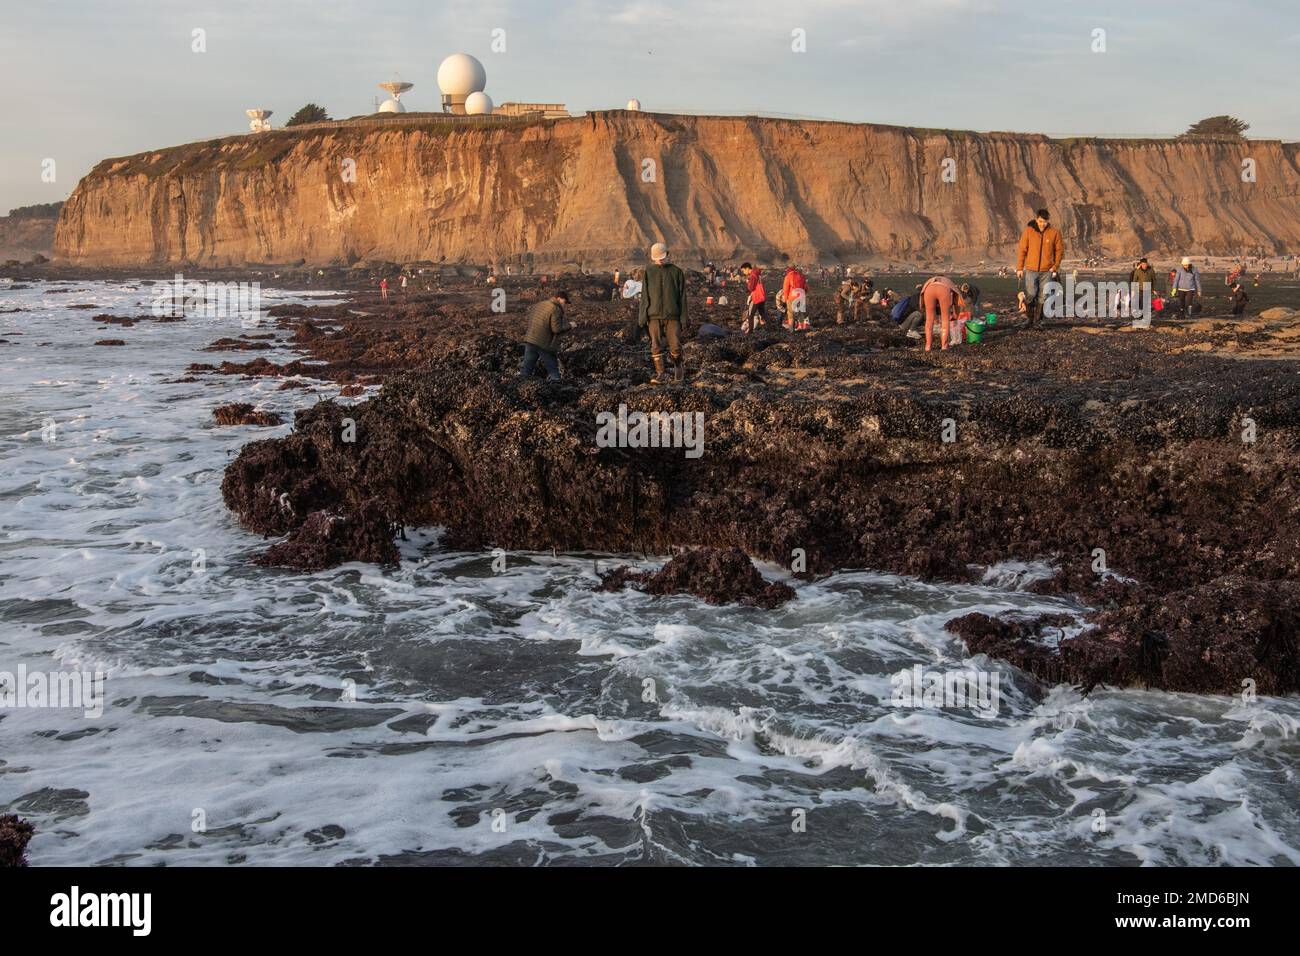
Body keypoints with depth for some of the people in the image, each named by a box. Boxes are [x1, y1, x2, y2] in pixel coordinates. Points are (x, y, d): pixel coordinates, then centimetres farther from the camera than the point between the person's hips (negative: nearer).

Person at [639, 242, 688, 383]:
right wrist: (643, 317, -3)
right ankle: (659, 373, 4)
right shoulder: (649, 271, 6)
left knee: (675, 346, -5)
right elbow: (644, 295, 4)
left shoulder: (677, 272, 3)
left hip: (672, 316, -1)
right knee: (655, 346, -3)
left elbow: (682, 296, 4)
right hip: (654, 316, 1)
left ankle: (678, 366, 21)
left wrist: (683, 318, -1)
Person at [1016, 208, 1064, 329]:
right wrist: (1019, 268, -2)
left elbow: (1060, 250, 6)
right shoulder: (1028, 231, -5)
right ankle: (1030, 317, 15)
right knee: (1030, 294, -8)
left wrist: (1055, 267, -1)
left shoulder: (1054, 232, -3)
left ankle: (1038, 321, 12)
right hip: (1031, 269, -1)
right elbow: (1022, 250, 0)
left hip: (1046, 271, 1)